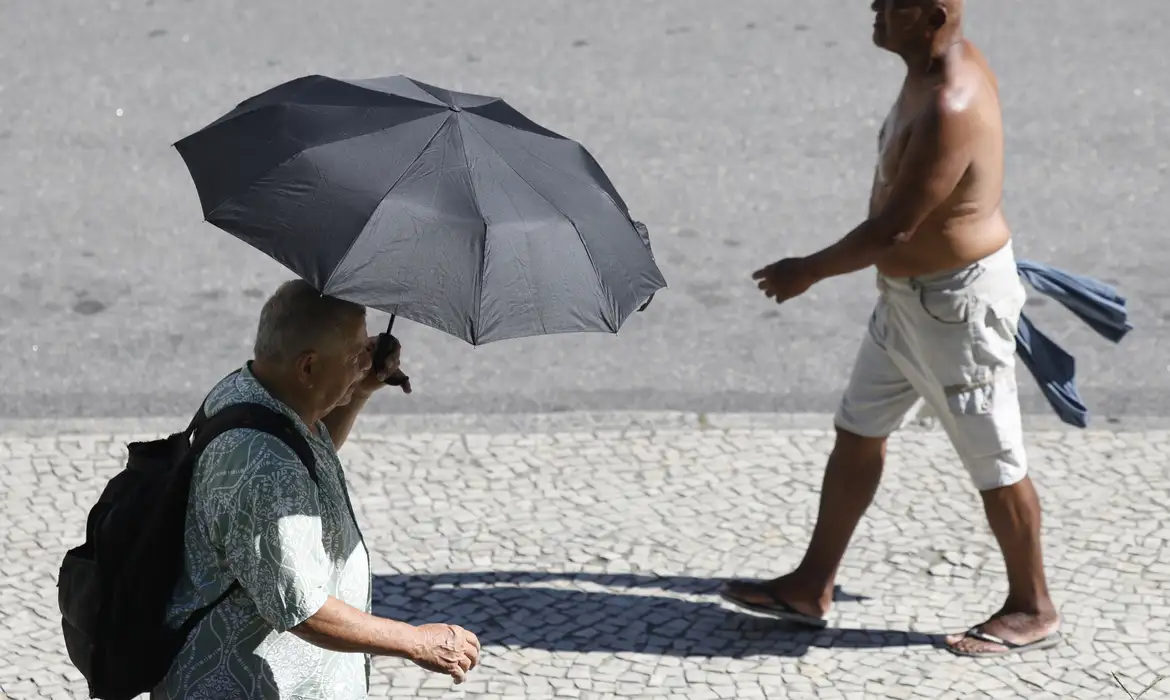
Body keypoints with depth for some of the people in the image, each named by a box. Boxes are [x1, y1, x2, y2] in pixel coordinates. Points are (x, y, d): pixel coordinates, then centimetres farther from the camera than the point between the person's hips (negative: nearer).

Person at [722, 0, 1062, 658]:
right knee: (858, 433, 16)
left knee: (994, 461, 5)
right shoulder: (946, 65, 0)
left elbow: (893, 231, -26)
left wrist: (807, 272, -13)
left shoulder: (949, 110, -30)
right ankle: (812, 588, 26)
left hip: (958, 305, -10)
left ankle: (1033, 611, 21)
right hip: (908, 295, 10)